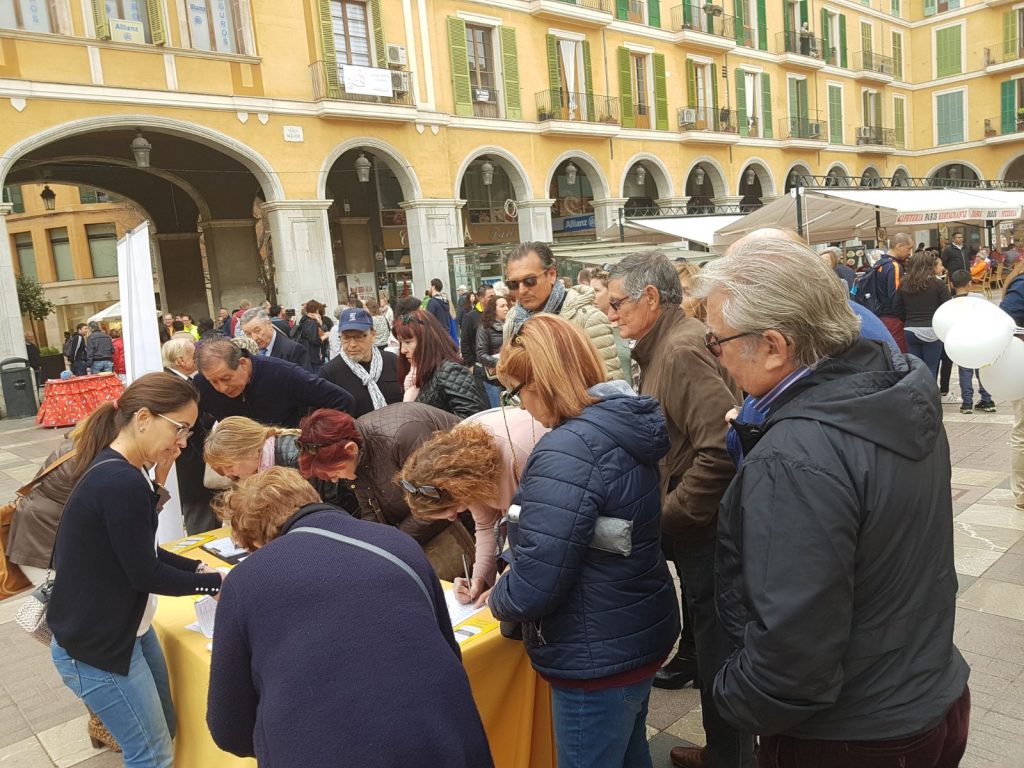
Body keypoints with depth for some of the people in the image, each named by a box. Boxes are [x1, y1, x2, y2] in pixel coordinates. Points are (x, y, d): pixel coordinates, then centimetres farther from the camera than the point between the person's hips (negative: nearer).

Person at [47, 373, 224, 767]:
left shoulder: (120, 470, 2)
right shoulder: (122, 483, -30)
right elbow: (145, 574, -21)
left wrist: (197, 569, -1)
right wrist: (215, 583, -10)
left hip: (127, 628, 9)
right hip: (96, 646, -9)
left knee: (165, 727, 22)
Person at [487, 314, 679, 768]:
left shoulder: (568, 451, -29)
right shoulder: (625, 424, 2)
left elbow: (534, 587, -28)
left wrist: (497, 599, -6)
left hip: (596, 658, -9)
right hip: (641, 632, 9)